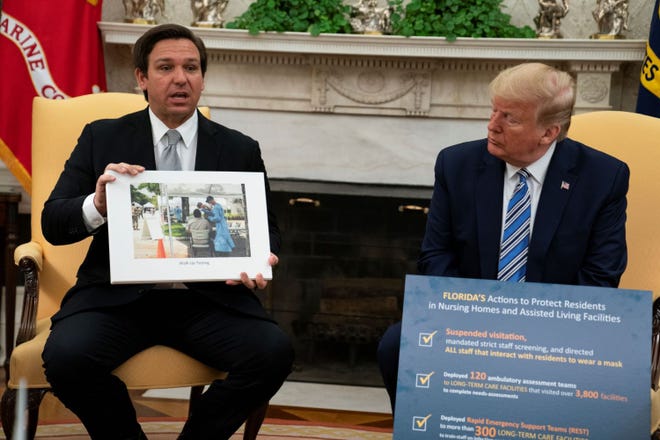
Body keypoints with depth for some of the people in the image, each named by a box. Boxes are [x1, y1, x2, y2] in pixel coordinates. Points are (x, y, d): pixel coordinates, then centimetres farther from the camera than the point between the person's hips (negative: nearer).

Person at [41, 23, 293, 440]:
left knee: (274, 352, -26)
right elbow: (53, 223, 4)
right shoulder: (102, 138, 9)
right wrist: (97, 205, -19)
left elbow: (266, 229, 15)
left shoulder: (241, 150, 11)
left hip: (209, 297, 1)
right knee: (65, 355, -30)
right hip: (119, 295, 0)